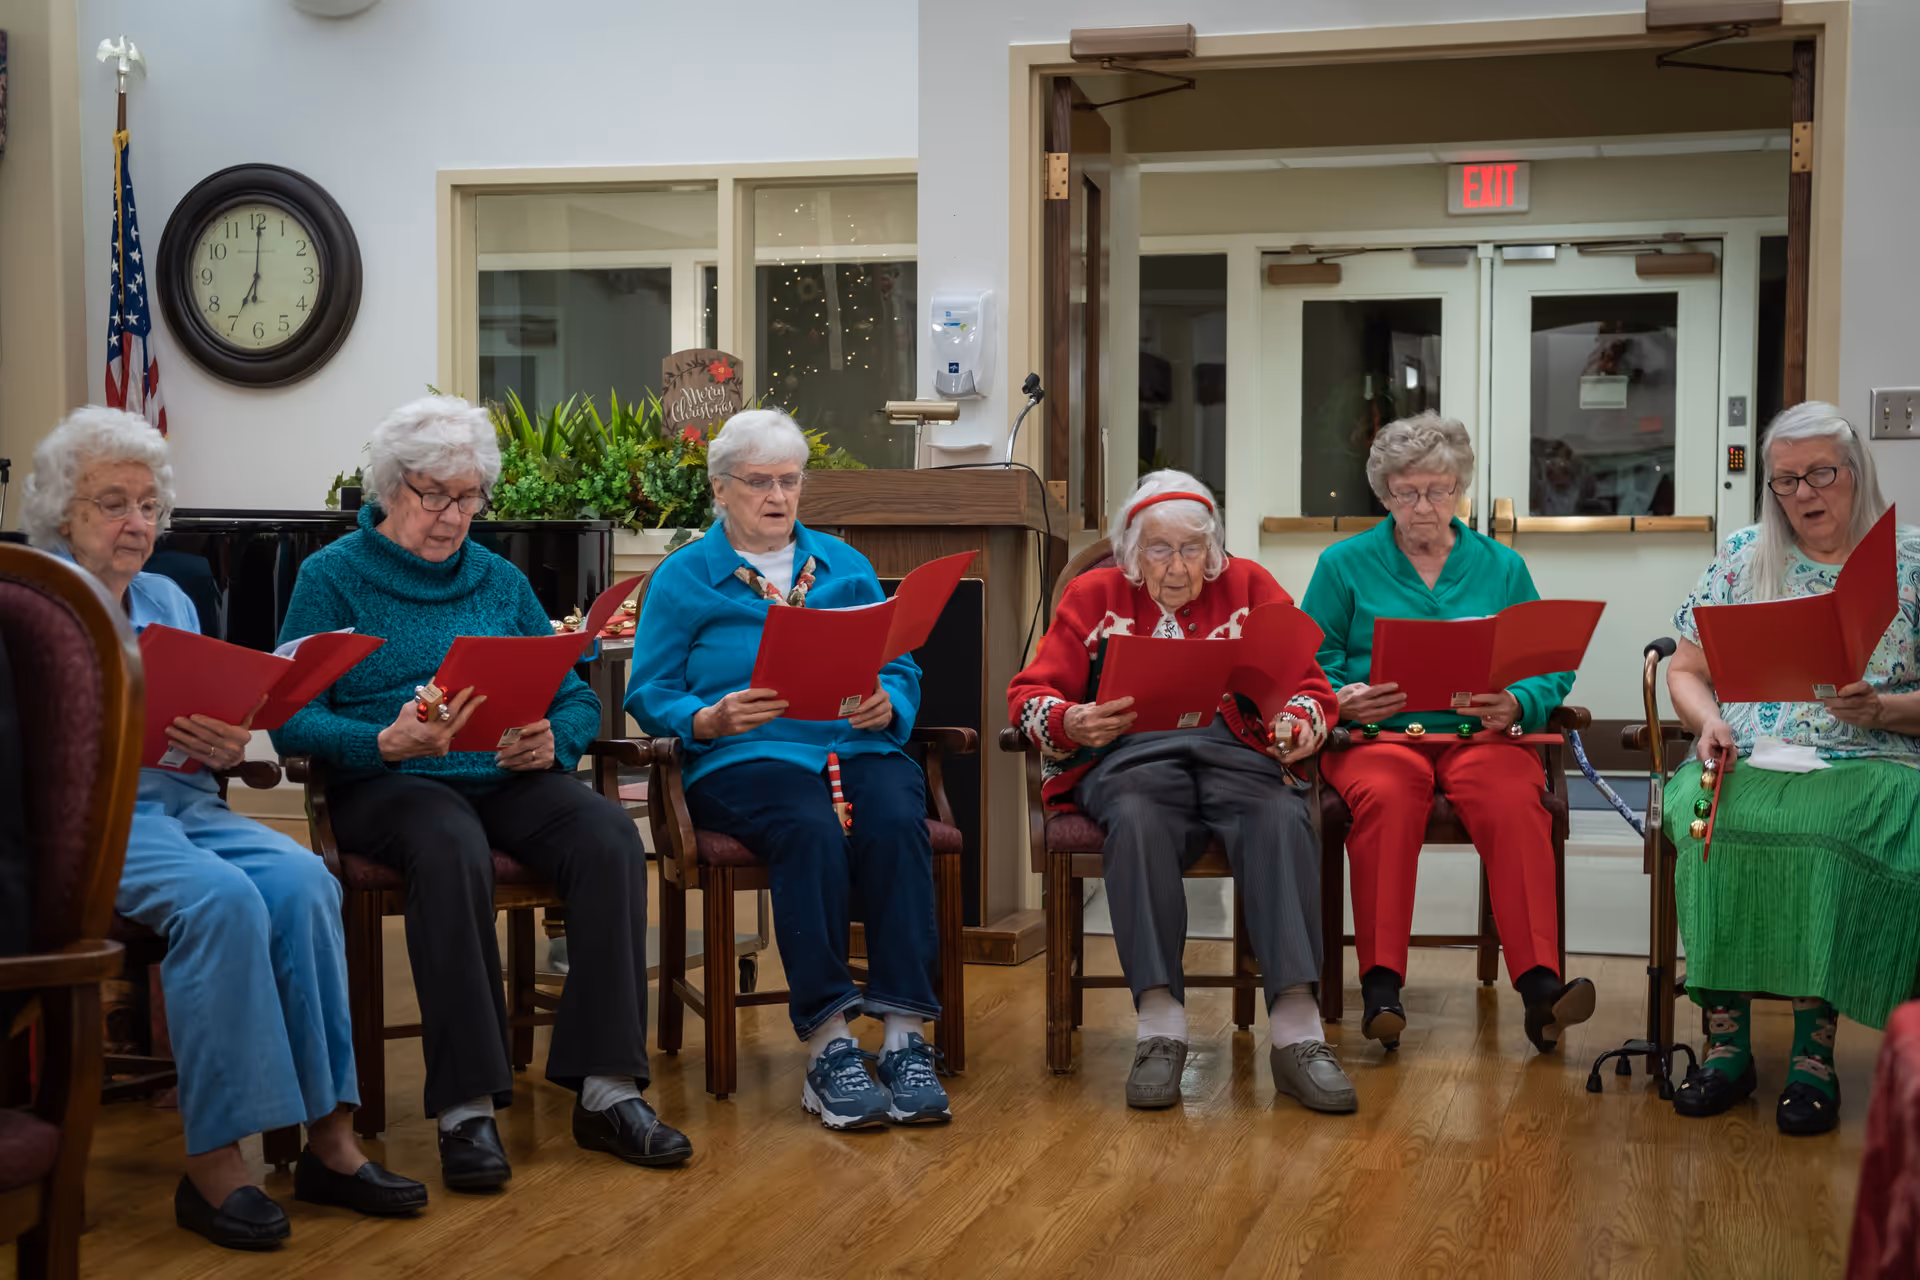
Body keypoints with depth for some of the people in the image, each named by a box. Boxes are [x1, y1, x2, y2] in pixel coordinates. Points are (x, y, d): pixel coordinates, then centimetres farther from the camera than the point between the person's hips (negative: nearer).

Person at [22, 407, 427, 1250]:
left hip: (183, 803, 6)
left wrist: (228, 745, -5)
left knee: (302, 881, -24)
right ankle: (212, 1162, -26)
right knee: (221, 898, -33)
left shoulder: (168, 601, 21)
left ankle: (328, 1140, -21)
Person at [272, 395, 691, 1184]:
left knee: (610, 836, -27)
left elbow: (577, 700, 15)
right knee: (454, 850, -39)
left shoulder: (500, 581, 19)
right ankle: (465, 1106, -34)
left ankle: (606, 1089, -27)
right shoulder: (332, 576, 6)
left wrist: (552, 741, -9)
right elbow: (292, 719, -6)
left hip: (506, 777, 4)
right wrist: (387, 742, -24)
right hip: (388, 785, -4)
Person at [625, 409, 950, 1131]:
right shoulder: (682, 579, 12)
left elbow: (900, 670, 17)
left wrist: (887, 705, -6)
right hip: (745, 759, -3)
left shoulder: (846, 566, 22)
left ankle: (905, 1038, -34)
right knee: (811, 830, -36)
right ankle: (826, 1047, -36)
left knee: (895, 822, -32)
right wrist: (710, 719, -15)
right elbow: (649, 694, 4)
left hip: (857, 747, 3)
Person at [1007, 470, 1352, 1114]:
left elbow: (1309, 685, 12)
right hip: (1131, 754, -1)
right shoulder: (1095, 596, 18)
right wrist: (1072, 723, -14)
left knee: (1283, 818, -33)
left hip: (1234, 748, 1)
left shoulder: (1248, 586, 19)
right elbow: (1029, 693, 9)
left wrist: (1298, 724, -13)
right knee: (1136, 821, -37)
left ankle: (1296, 1029, -40)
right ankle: (1160, 1025, -38)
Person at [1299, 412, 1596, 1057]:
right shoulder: (1344, 564, 13)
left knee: (1515, 800, -33)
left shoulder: (1501, 567, 16)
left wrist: (1516, 705, -12)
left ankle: (1540, 986, -40)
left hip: (1478, 734, 1)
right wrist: (1343, 701, -15)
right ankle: (1381, 989, -37)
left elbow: (1553, 670, 11)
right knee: (1387, 797, -36)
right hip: (1377, 733, -1)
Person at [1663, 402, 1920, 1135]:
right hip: (1747, 763, 2)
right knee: (1715, 823, -33)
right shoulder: (1741, 558, 16)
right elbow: (1686, 670, 17)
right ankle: (1726, 1040, -26)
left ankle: (1814, 1048, -29)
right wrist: (1709, 721, -3)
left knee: (1835, 834, -37)